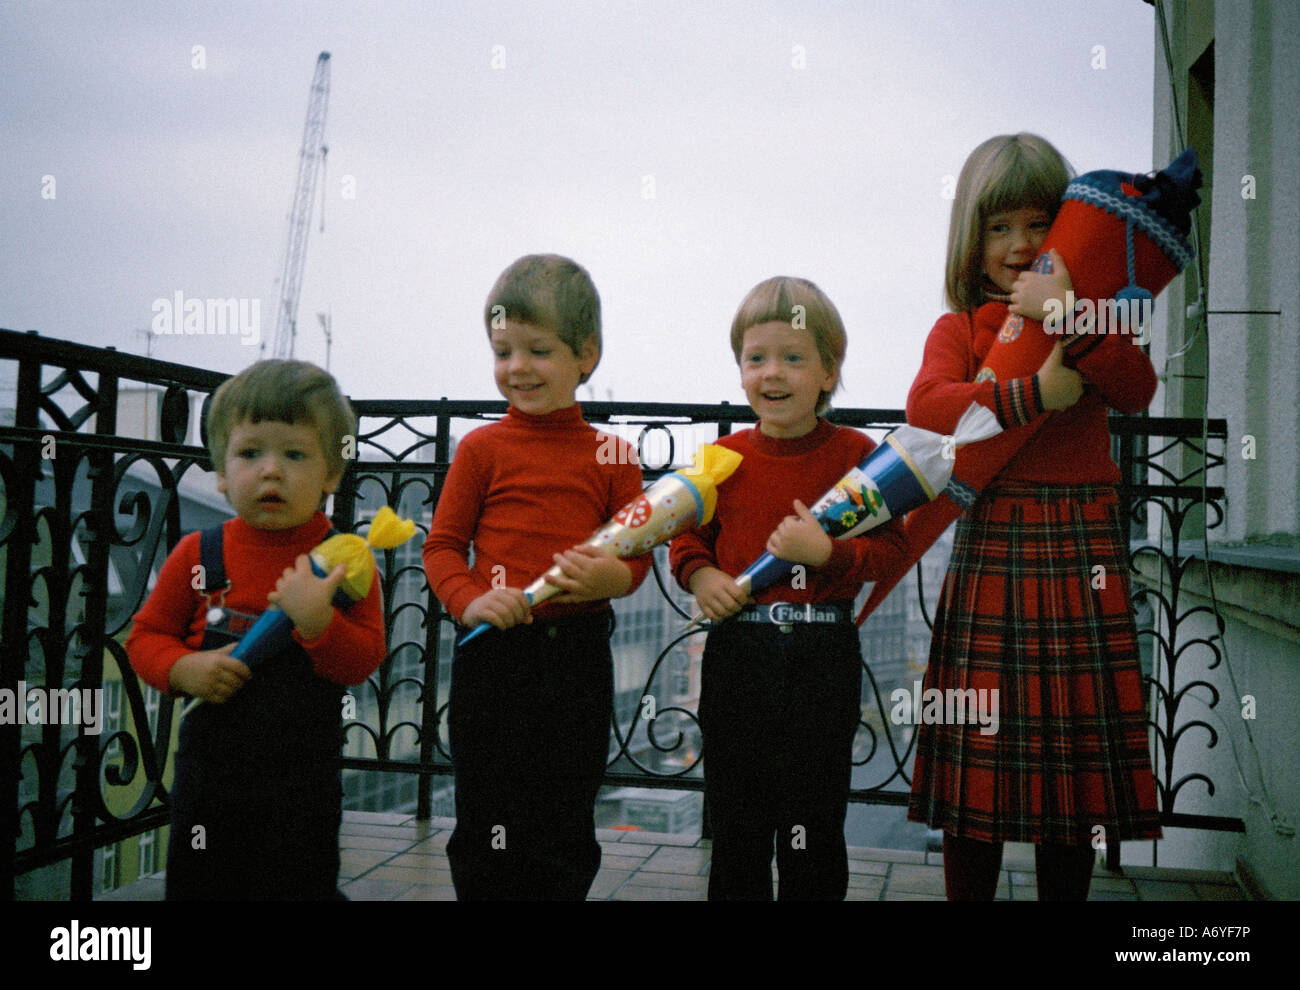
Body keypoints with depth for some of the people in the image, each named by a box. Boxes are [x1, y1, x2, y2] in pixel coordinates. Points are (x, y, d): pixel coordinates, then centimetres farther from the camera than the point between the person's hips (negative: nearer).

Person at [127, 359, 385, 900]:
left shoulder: (343, 558, -7)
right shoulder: (197, 555, -2)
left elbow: (365, 660, -11)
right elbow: (147, 634, 5)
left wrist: (316, 617, -28)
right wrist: (184, 669, -15)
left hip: (303, 777, -2)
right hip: (209, 765, 2)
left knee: (299, 884, 9)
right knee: (196, 885, 17)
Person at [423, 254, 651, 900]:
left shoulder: (611, 456, 3)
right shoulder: (482, 448, 1)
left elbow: (637, 550, 6)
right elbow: (442, 545, 2)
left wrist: (613, 576, -16)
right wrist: (468, 599, -16)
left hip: (578, 656, 1)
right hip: (493, 653, -1)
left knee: (567, 836, 14)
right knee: (487, 832, 8)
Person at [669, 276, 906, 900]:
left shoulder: (855, 453, -4)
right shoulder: (724, 457, 3)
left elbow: (889, 548, -7)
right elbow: (687, 534, 12)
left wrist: (826, 552, -23)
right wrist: (699, 574, -8)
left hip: (823, 659, -2)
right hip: (737, 654, 3)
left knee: (814, 825, 10)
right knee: (735, 822, 15)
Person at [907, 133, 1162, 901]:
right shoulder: (960, 328, 7)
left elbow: (1137, 390, -7)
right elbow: (925, 409, -13)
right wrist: (1034, 392, -22)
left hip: (1085, 551, 2)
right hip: (993, 543, -1)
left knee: (1076, 745, 6)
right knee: (980, 752, 1)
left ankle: (1066, 891, 21)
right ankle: (968, 893, 15)